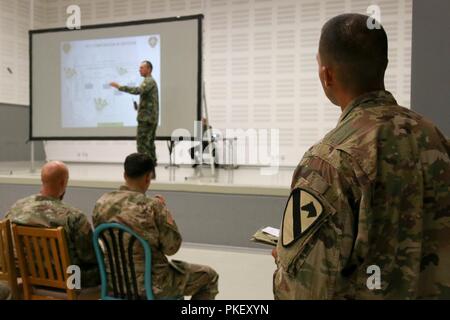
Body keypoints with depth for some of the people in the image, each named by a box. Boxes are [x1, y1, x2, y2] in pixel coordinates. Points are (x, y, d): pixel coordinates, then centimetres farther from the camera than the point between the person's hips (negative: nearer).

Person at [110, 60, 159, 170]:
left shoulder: (149, 81, -10)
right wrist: (139, 107, 11)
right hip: (152, 118, 10)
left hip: (146, 118, -10)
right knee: (149, 143, 13)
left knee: (142, 143, -10)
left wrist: (119, 87, -28)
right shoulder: (151, 81, 22)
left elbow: (138, 90, -28)